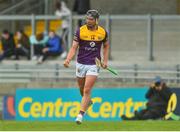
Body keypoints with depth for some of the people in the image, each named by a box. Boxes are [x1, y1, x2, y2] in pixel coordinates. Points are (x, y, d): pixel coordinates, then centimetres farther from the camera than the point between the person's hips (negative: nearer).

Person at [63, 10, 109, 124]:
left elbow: (106, 46, 16)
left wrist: (105, 60, 7)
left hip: (94, 64, -1)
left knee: (87, 90, -11)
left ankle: (81, 114, -8)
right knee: (82, 88, 16)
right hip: (81, 64, 2)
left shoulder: (103, 32, -2)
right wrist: (68, 59, -24)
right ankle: (88, 102, 48)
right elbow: (74, 47, -8)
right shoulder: (80, 31, -7)